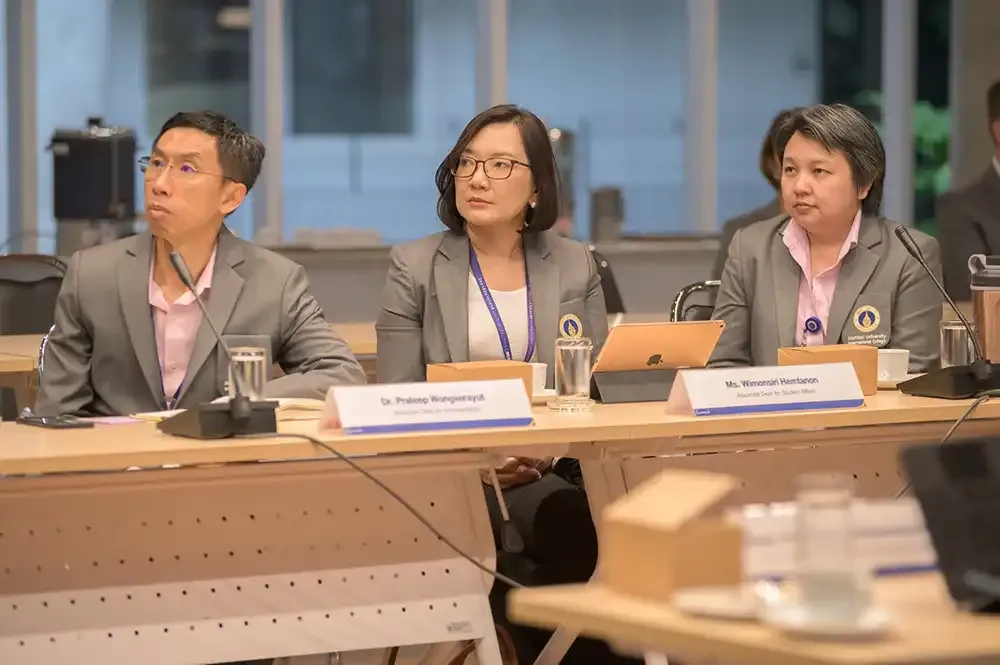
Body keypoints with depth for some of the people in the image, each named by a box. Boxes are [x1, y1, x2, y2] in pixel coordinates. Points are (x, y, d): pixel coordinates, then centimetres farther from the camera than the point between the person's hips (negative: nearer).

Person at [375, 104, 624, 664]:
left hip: (550, 470, 2)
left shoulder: (576, 267, 14)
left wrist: (550, 450, -12)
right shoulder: (414, 268, 8)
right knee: (569, 521, -34)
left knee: (585, 523, -34)